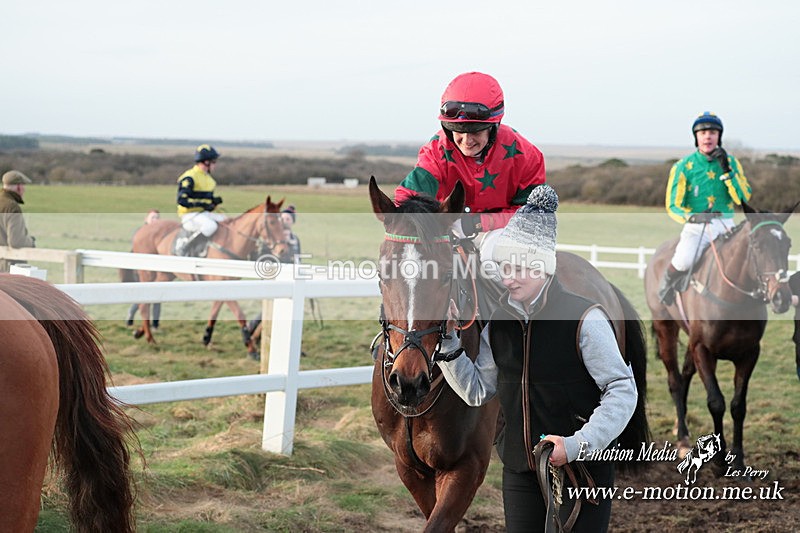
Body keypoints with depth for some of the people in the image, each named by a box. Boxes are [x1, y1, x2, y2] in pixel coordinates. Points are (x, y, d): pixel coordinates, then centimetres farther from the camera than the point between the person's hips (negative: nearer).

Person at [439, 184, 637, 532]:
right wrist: (446, 343, -1)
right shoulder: (498, 323, 4)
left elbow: (623, 391, -14)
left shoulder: (584, 318, -14)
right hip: (520, 471, 5)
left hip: (583, 468, -5)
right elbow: (478, 391, 11)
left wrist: (579, 444, -24)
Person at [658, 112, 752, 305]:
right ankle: (667, 283, 5)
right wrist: (692, 216, -21)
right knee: (683, 262, -29)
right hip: (696, 226, -2)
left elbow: (744, 199, -2)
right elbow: (673, 206, -1)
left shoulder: (731, 163, 7)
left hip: (726, 225, 2)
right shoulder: (684, 166, 0)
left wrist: (727, 171, -11)